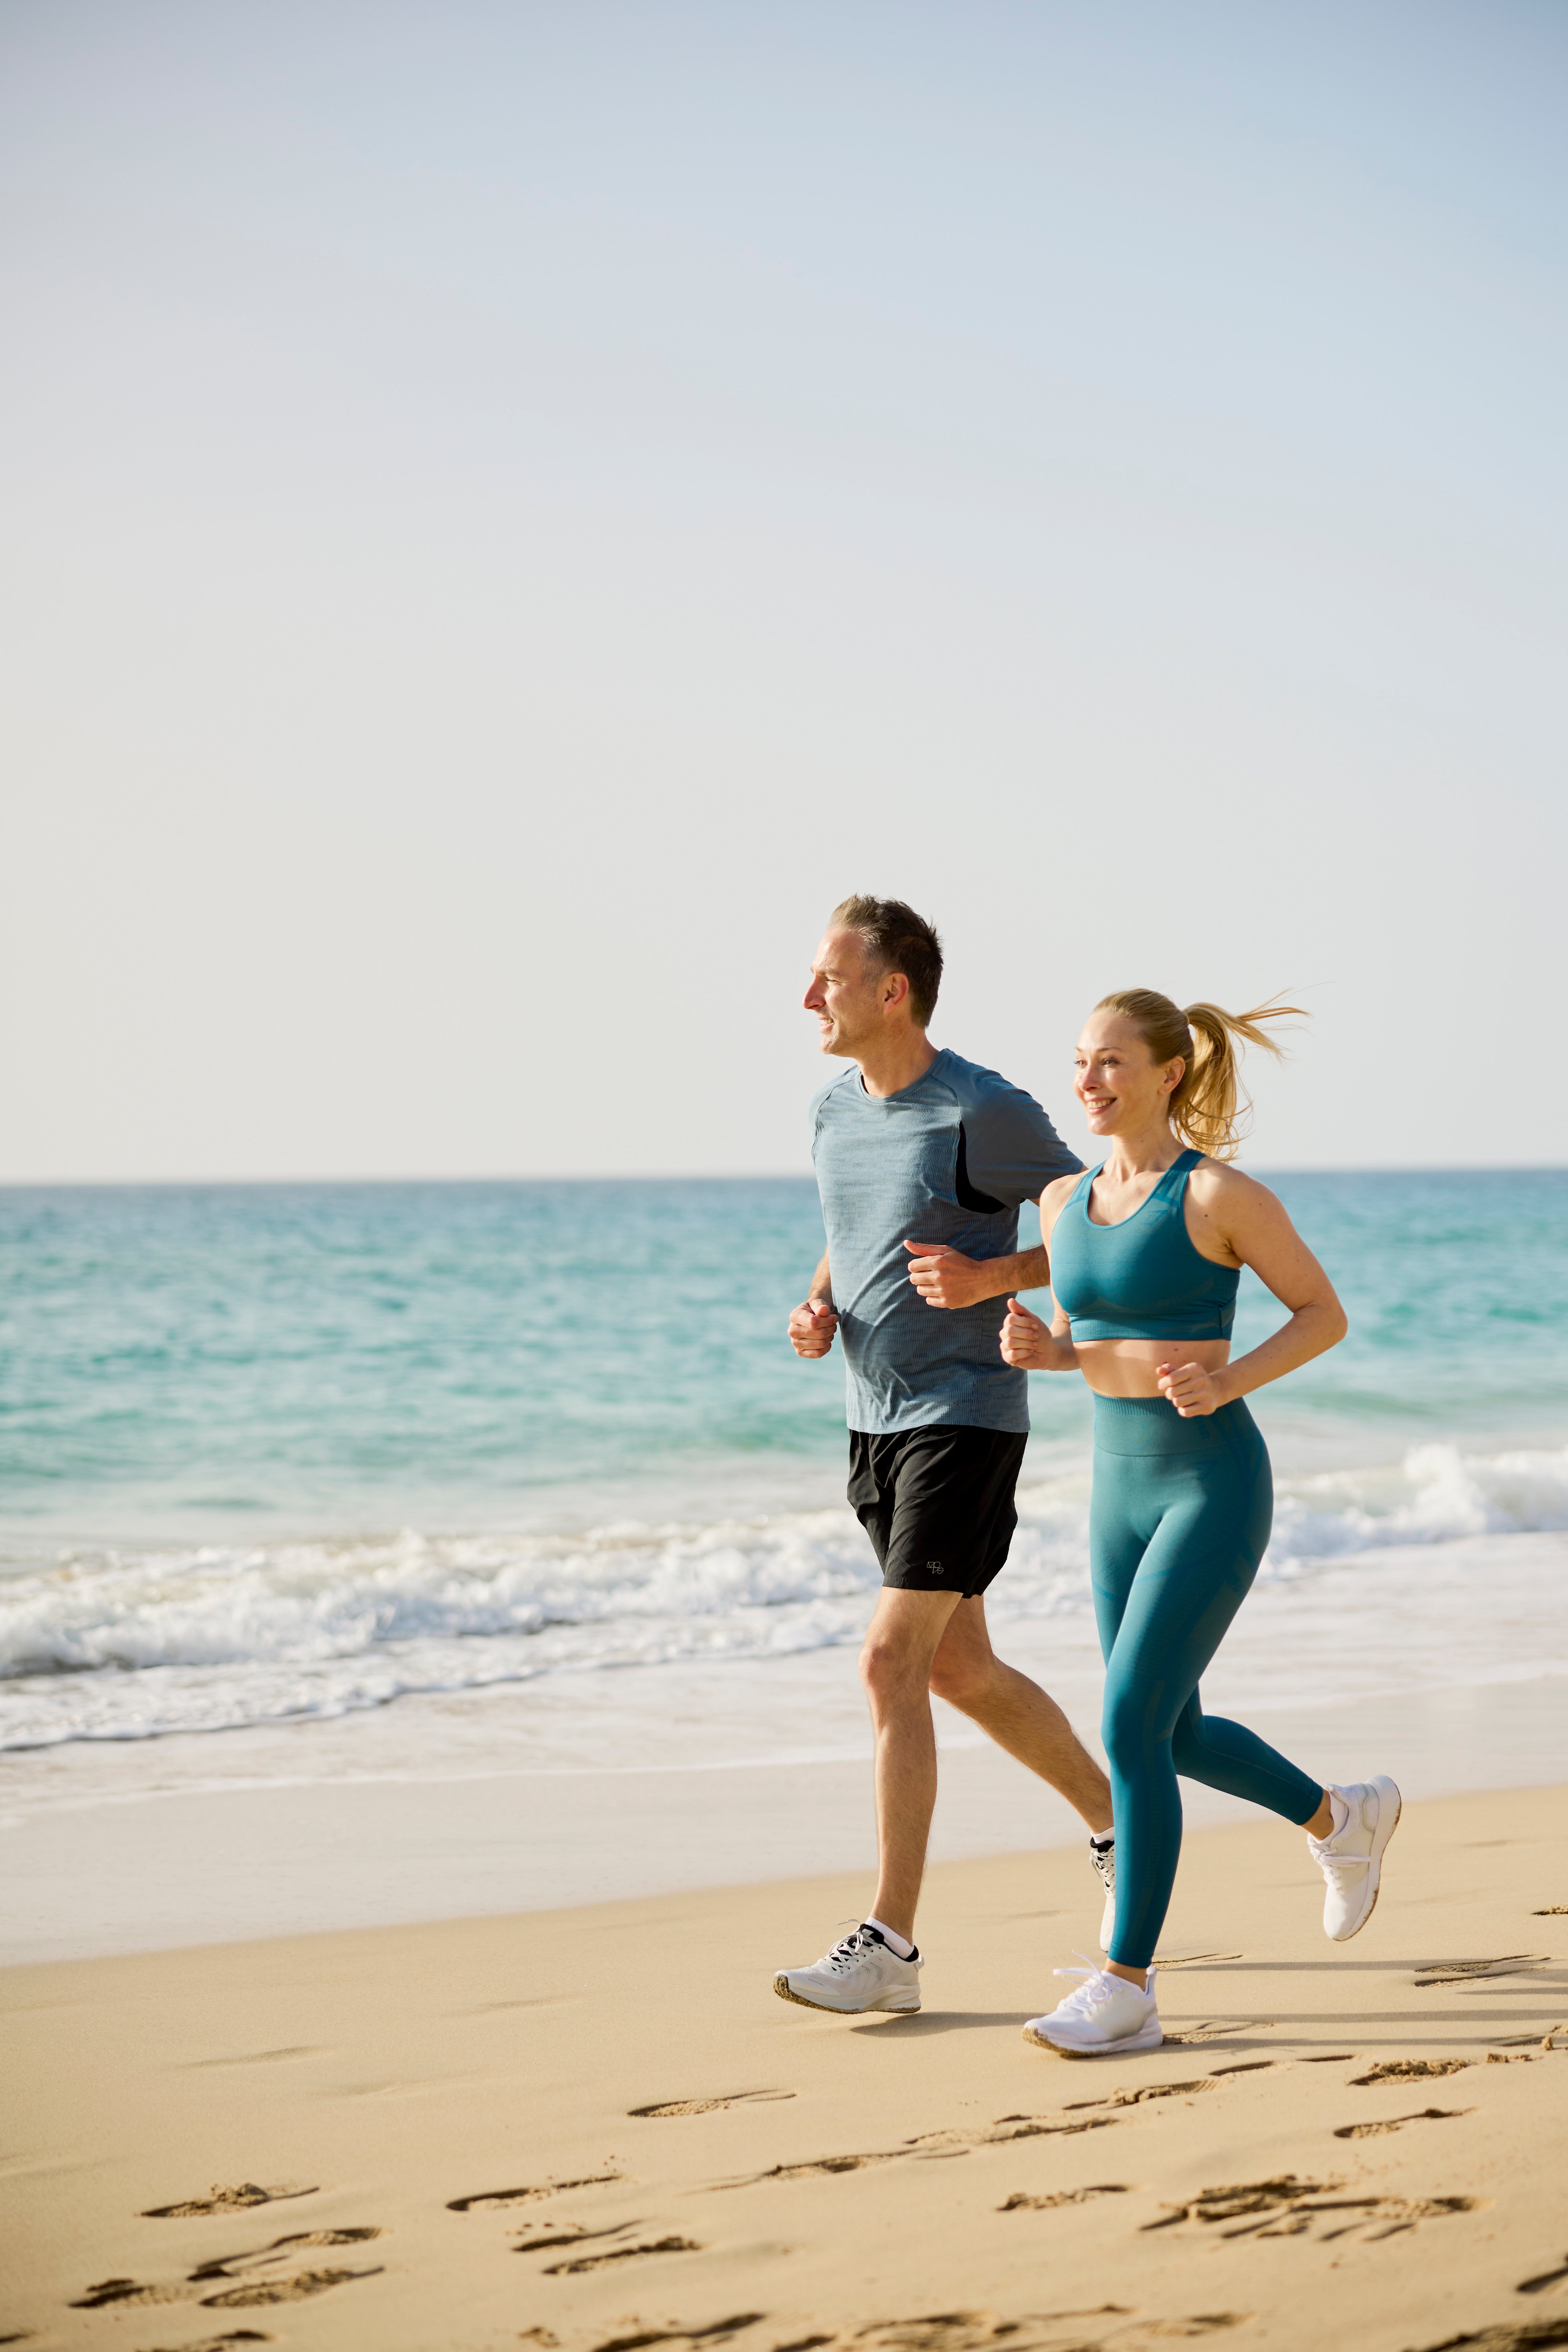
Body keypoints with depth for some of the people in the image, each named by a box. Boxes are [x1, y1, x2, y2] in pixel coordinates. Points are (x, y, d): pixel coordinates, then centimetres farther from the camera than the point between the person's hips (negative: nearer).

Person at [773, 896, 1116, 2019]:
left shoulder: (987, 1113, -14)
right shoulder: (834, 1110, 8)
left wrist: (992, 1276, -21)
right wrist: (819, 1309, 2)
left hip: (966, 1418, -8)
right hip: (876, 1421, 8)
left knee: (893, 1662, -13)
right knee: (961, 1670, 15)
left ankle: (889, 1945, -9)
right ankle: (1120, 1824, 35)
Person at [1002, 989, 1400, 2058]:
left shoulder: (1221, 1194, -12)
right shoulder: (1065, 1201, 7)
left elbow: (1326, 1314, -5)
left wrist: (1229, 1381, -20)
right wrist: (1041, 1347, -3)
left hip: (1215, 1487, -7)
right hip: (1122, 1488, 8)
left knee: (1131, 1722, -14)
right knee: (1175, 1734, 16)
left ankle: (1128, 1987, -6)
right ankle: (1344, 1818, 43)